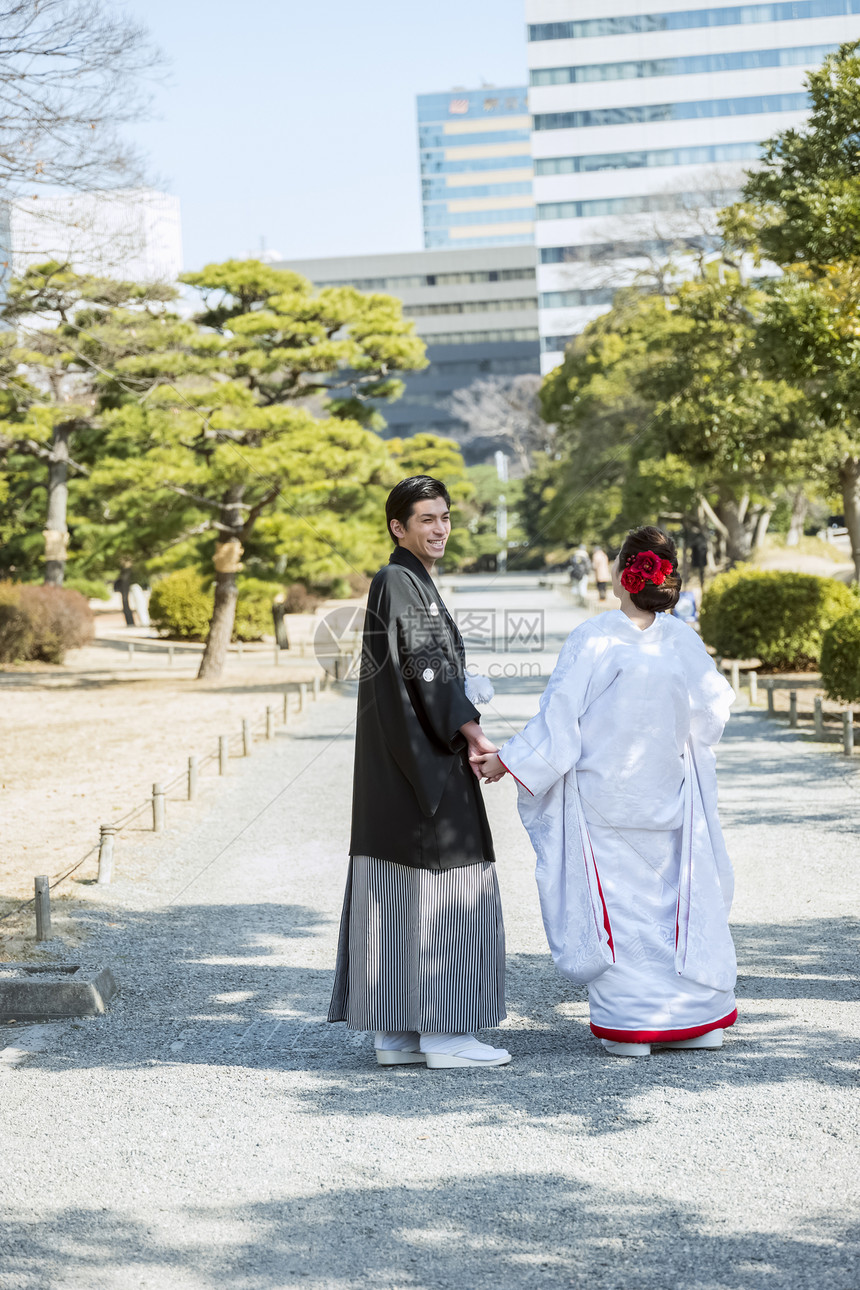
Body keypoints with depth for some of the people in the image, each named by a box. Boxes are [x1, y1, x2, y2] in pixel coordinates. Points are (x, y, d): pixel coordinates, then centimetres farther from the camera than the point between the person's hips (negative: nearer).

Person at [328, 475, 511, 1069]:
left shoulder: (416, 586, 20)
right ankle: (443, 1033, -1)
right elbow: (424, 670, -18)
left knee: (400, 895, 8)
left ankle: (397, 1032, 12)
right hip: (418, 764, -10)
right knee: (440, 891, -6)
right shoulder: (397, 583, -11)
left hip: (411, 767, 10)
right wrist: (472, 734, -18)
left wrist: (466, 739, 17)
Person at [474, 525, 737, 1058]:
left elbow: (560, 717, -14)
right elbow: (714, 709, 6)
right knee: (676, 896, 13)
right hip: (668, 796, 3)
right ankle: (698, 1019, 18)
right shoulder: (683, 640, -3)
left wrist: (509, 760, -7)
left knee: (615, 902, 4)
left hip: (603, 798, -3)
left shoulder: (593, 640, -14)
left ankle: (628, 1027, 6)